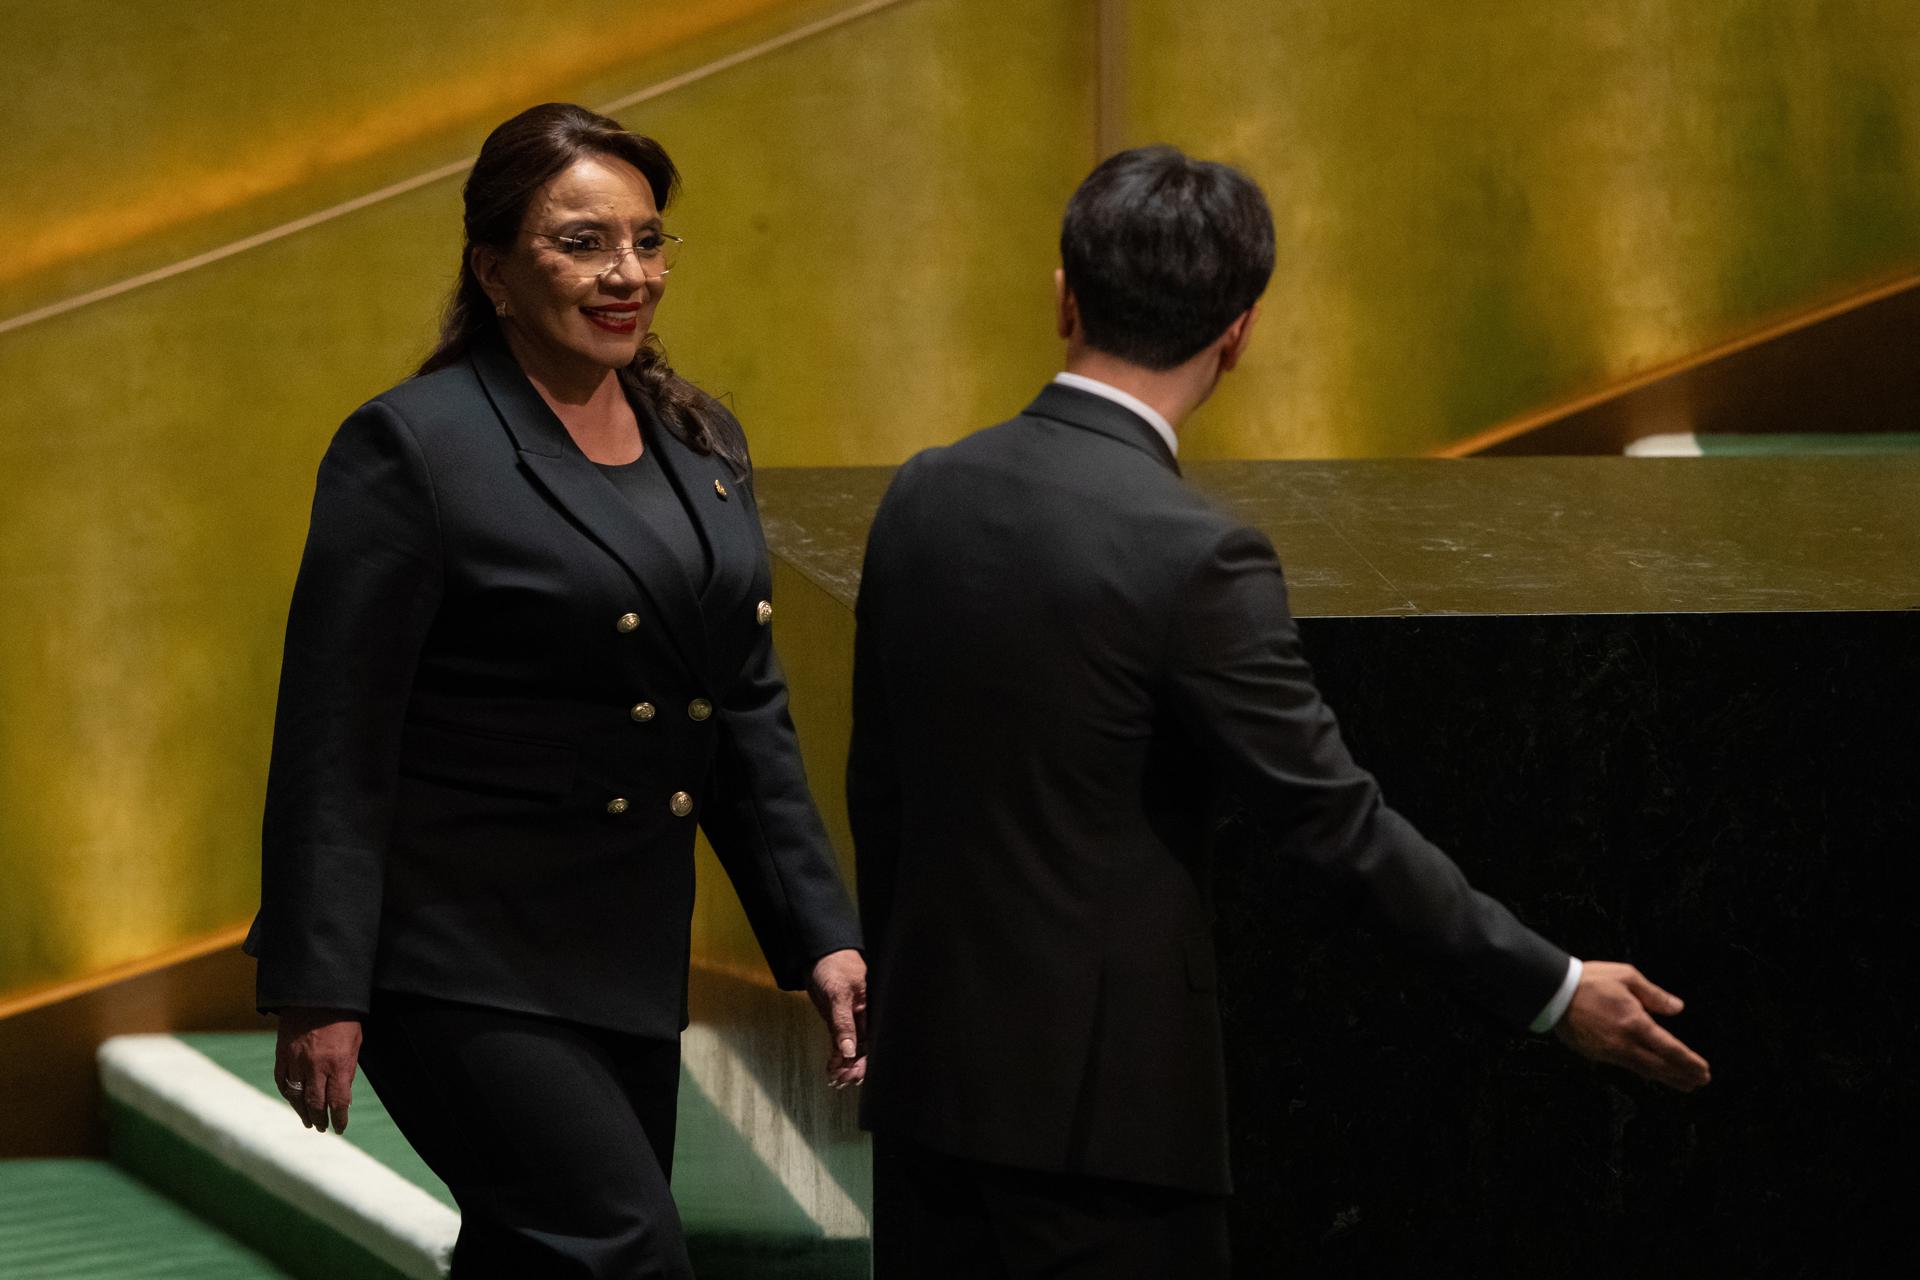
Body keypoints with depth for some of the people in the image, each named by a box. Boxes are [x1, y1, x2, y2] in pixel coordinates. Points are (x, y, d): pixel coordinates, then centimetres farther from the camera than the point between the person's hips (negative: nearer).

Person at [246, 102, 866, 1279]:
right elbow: (334, 746, -13)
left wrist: (821, 935, 7)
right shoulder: (412, 450, -11)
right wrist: (320, 994, -16)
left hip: (627, 963, 7)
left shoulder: (701, 445, 10)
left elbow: (750, 718, 14)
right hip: (464, 968, -7)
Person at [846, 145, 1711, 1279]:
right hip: (1097, 1099, -7)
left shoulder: (924, 498, 2)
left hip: (928, 1064, 7)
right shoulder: (1195, 557, -18)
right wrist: (1552, 989, -5)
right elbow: (1337, 816, -14)